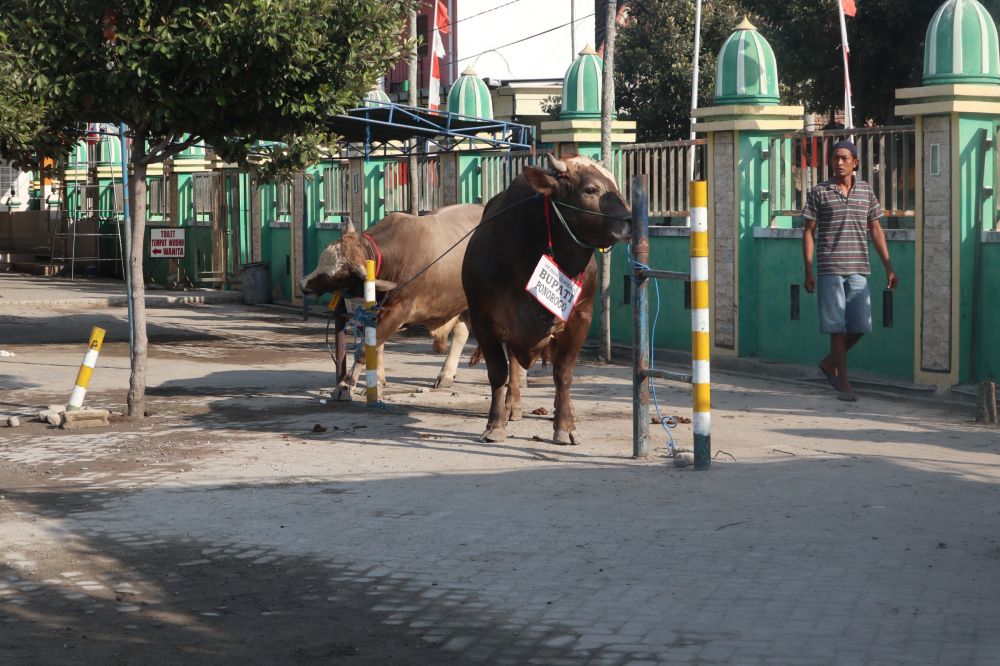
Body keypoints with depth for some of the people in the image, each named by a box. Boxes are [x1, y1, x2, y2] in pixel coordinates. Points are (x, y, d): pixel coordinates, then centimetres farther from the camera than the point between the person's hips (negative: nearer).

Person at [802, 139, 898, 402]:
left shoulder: (866, 191, 10)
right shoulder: (819, 193, 2)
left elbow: (876, 230, 14)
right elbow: (809, 232, 3)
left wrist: (889, 268, 8)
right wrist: (808, 272, -2)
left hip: (858, 270, 3)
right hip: (830, 269, -3)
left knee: (860, 326, 2)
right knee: (837, 327, -2)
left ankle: (830, 363, 25)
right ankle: (844, 384, 3)